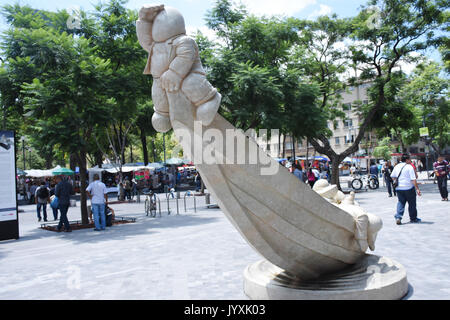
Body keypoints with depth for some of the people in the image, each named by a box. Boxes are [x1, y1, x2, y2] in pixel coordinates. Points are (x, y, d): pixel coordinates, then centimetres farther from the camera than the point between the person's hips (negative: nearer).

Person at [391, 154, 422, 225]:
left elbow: (392, 176, 15)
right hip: (409, 188, -5)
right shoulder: (409, 167, -11)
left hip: (399, 188, 5)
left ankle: (398, 217, -8)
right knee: (412, 203, 10)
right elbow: (413, 179, -16)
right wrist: (417, 189, -16)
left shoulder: (397, 166, 7)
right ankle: (413, 218, 21)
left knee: (401, 202, 9)